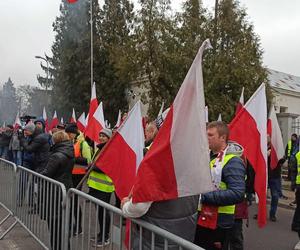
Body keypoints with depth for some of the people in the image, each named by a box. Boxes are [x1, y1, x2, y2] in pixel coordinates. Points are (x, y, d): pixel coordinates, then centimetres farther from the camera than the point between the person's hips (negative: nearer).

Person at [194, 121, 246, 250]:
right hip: (201, 219, 8)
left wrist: (204, 196, -26)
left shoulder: (232, 161, -18)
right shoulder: (208, 155, 9)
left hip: (218, 222, -8)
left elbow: (237, 194, -28)